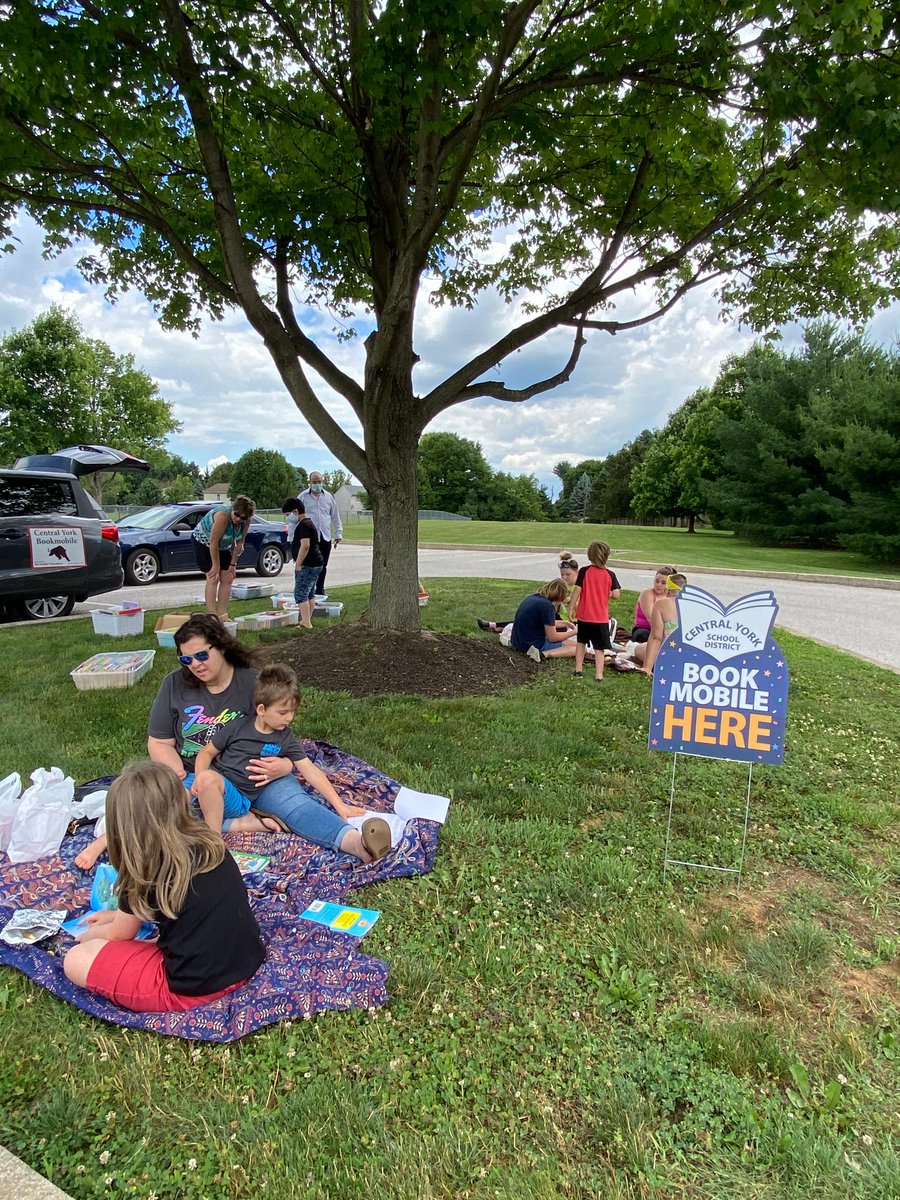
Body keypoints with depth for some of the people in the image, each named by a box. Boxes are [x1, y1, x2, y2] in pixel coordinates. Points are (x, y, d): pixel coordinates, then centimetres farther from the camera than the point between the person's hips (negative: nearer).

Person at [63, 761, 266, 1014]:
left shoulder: (147, 869, -13)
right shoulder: (209, 843, 3)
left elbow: (121, 934, 7)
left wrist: (88, 936, 28)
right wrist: (114, 915, 32)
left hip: (193, 989, -7)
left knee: (76, 960, 1)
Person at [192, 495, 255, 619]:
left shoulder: (245, 521, -17)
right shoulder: (223, 515, -36)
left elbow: (240, 543, -10)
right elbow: (213, 542, -32)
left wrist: (233, 564, -11)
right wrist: (216, 566, -27)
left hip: (223, 546, 6)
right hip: (203, 541, -6)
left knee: (228, 578, -2)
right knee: (213, 578, -15)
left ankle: (222, 615, 2)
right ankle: (212, 617, -16)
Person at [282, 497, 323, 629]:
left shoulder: (303, 525, -15)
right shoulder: (308, 523, 18)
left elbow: (305, 546, -25)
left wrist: (298, 564, -20)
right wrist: (299, 563, 24)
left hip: (308, 565, -11)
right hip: (316, 564, 11)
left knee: (300, 594, -8)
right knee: (310, 594, 13)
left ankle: (306, 623, -10)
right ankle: (308, 620, 19)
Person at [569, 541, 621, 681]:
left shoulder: (584, 571, -8)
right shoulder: (610, 575, -5)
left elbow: (577, 590, -10)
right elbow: (616, 595, -10)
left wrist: (571, 608, -1)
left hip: (584, 615, 0)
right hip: (601, 616, 0)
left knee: (581, 642, 19)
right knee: (599, 647, 5)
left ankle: (578, 670, 21)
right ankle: (599, 675, 0)